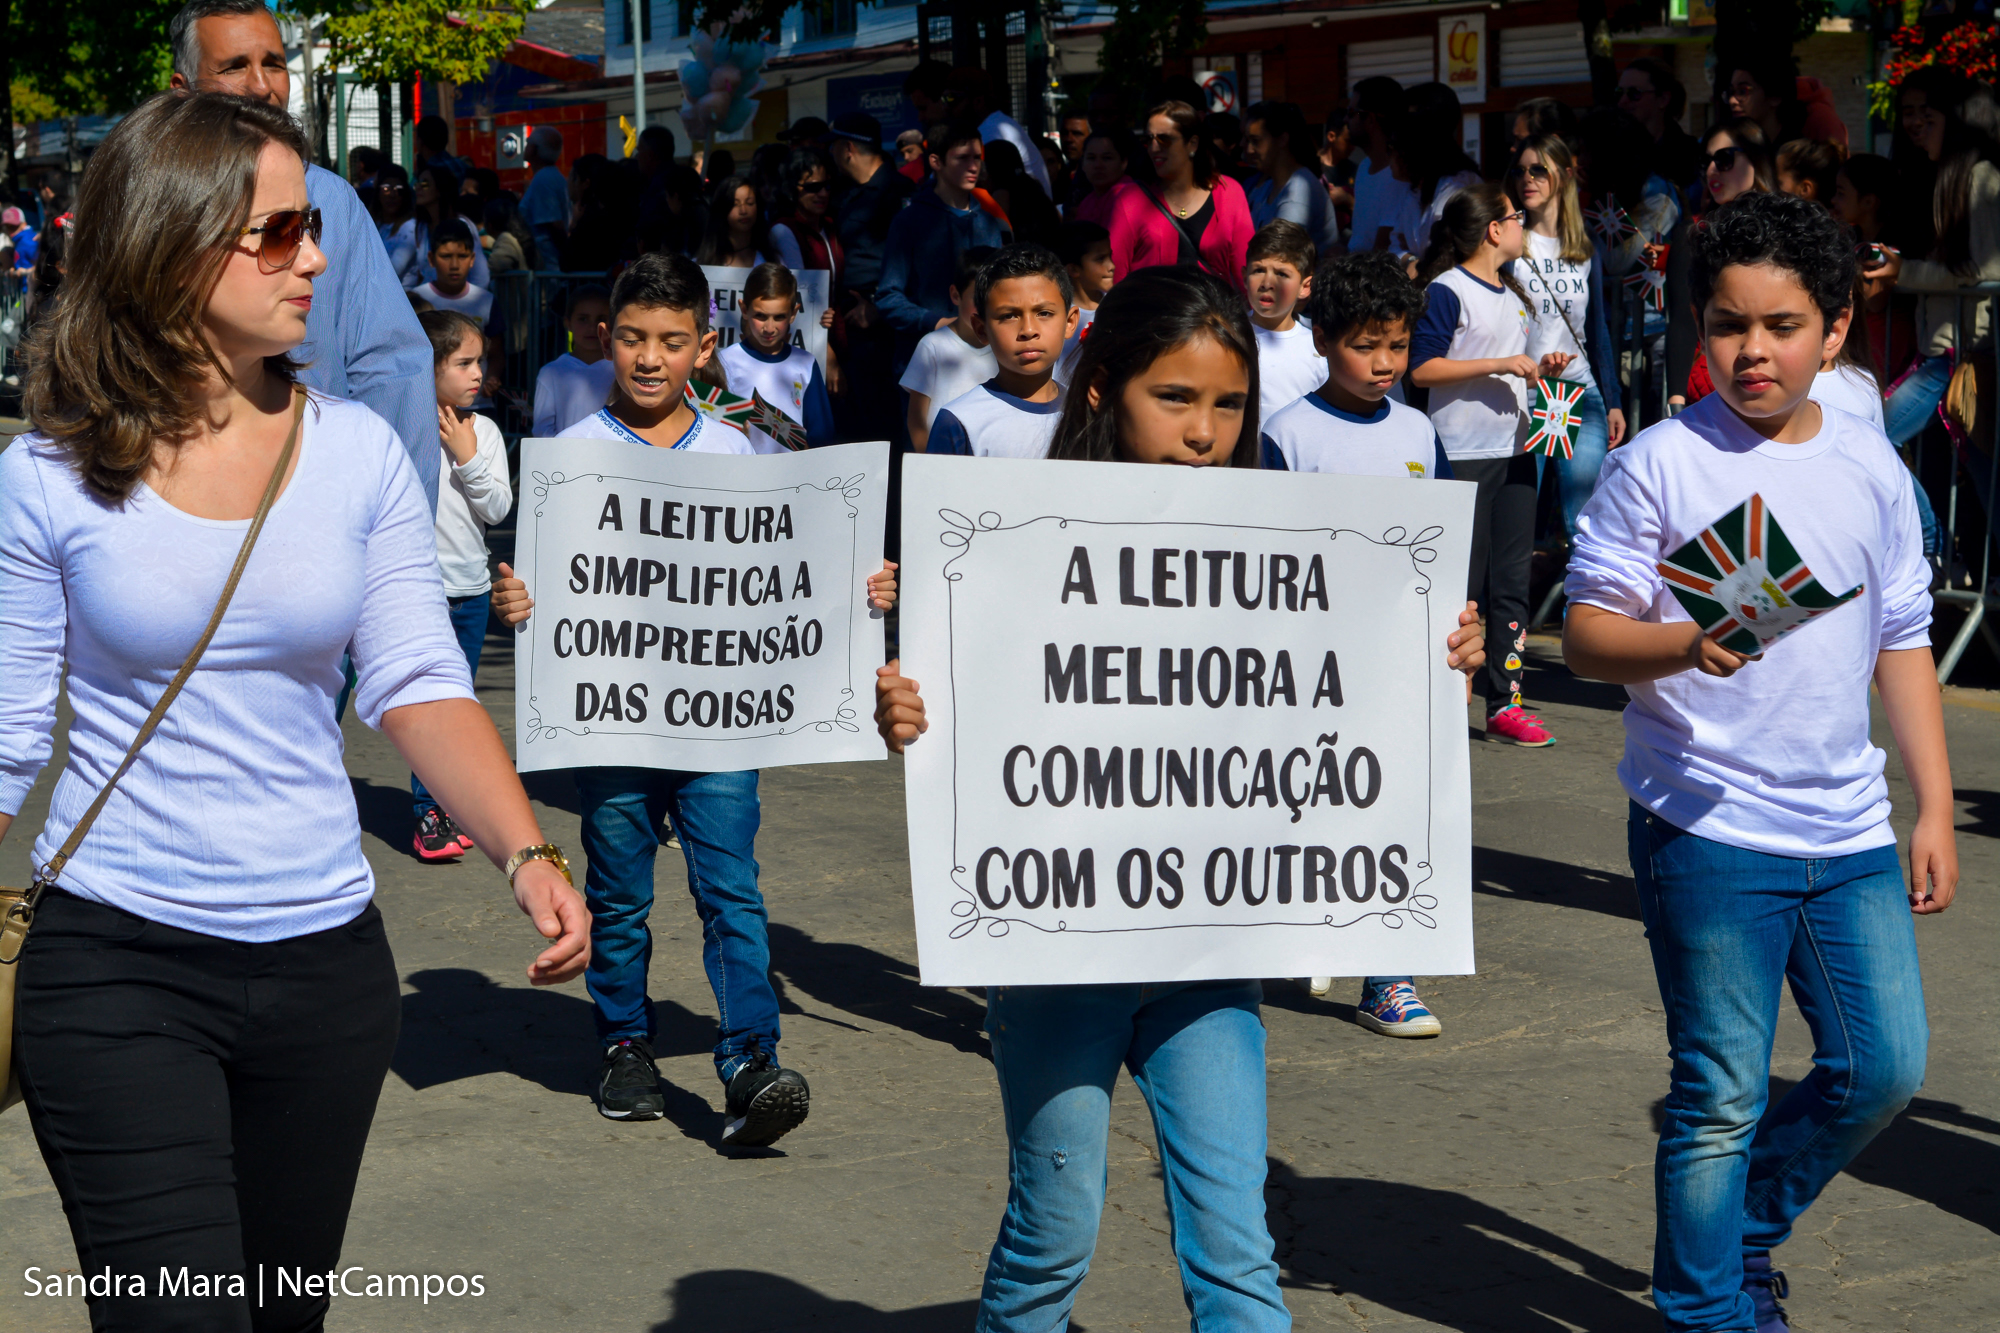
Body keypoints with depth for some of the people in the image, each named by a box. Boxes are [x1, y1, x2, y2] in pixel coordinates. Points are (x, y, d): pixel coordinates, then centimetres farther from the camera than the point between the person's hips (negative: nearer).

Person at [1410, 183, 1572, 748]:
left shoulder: (1513, 294, 17)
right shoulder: (1447, 291, -8)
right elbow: (1422, 368, -14)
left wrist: (1541, 368, 6)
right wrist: (1499, 364, -17)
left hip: (1514, 447, 8)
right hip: (1463, 455, -8)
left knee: (1511, 581, 5)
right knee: (1462, 583, -4)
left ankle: (1506, 703, 7)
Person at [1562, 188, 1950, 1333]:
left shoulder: (1871, 470, 9)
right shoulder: (1659, 465, -6)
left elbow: (1903, 641, 14)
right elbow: (1587, 635, -7)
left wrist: (1936, 807, 11)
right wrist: (1689, 645, -27)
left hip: (1849, 829, 5)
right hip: (1708, 828, -5)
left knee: (1887, 1068, 8)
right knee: (1723, 1095, 0)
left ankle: (1744, 1227, 31)